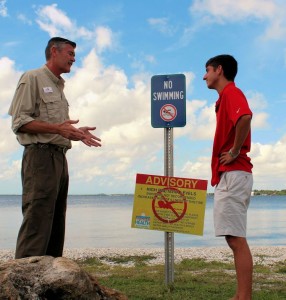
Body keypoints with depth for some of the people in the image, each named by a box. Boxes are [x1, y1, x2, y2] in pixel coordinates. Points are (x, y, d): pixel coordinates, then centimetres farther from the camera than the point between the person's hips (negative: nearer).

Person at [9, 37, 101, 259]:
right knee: (37, 219, -12)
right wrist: (57, 128, -20)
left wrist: (76, 133, 9)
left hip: (59, 158, 9)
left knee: (56, 221, 8)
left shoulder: (58, 86, 24)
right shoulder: (33, 78, -2)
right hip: (40, 155, -9)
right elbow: (20, 122, -11)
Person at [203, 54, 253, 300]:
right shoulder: (227, 97, 23)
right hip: (229, 175, 10)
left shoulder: (231, 93, -8)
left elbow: (245, 117, -29)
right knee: (235, 239, 10)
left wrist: (235, 152, -20)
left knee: (237, 239, -11)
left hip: (233, 174, -10)